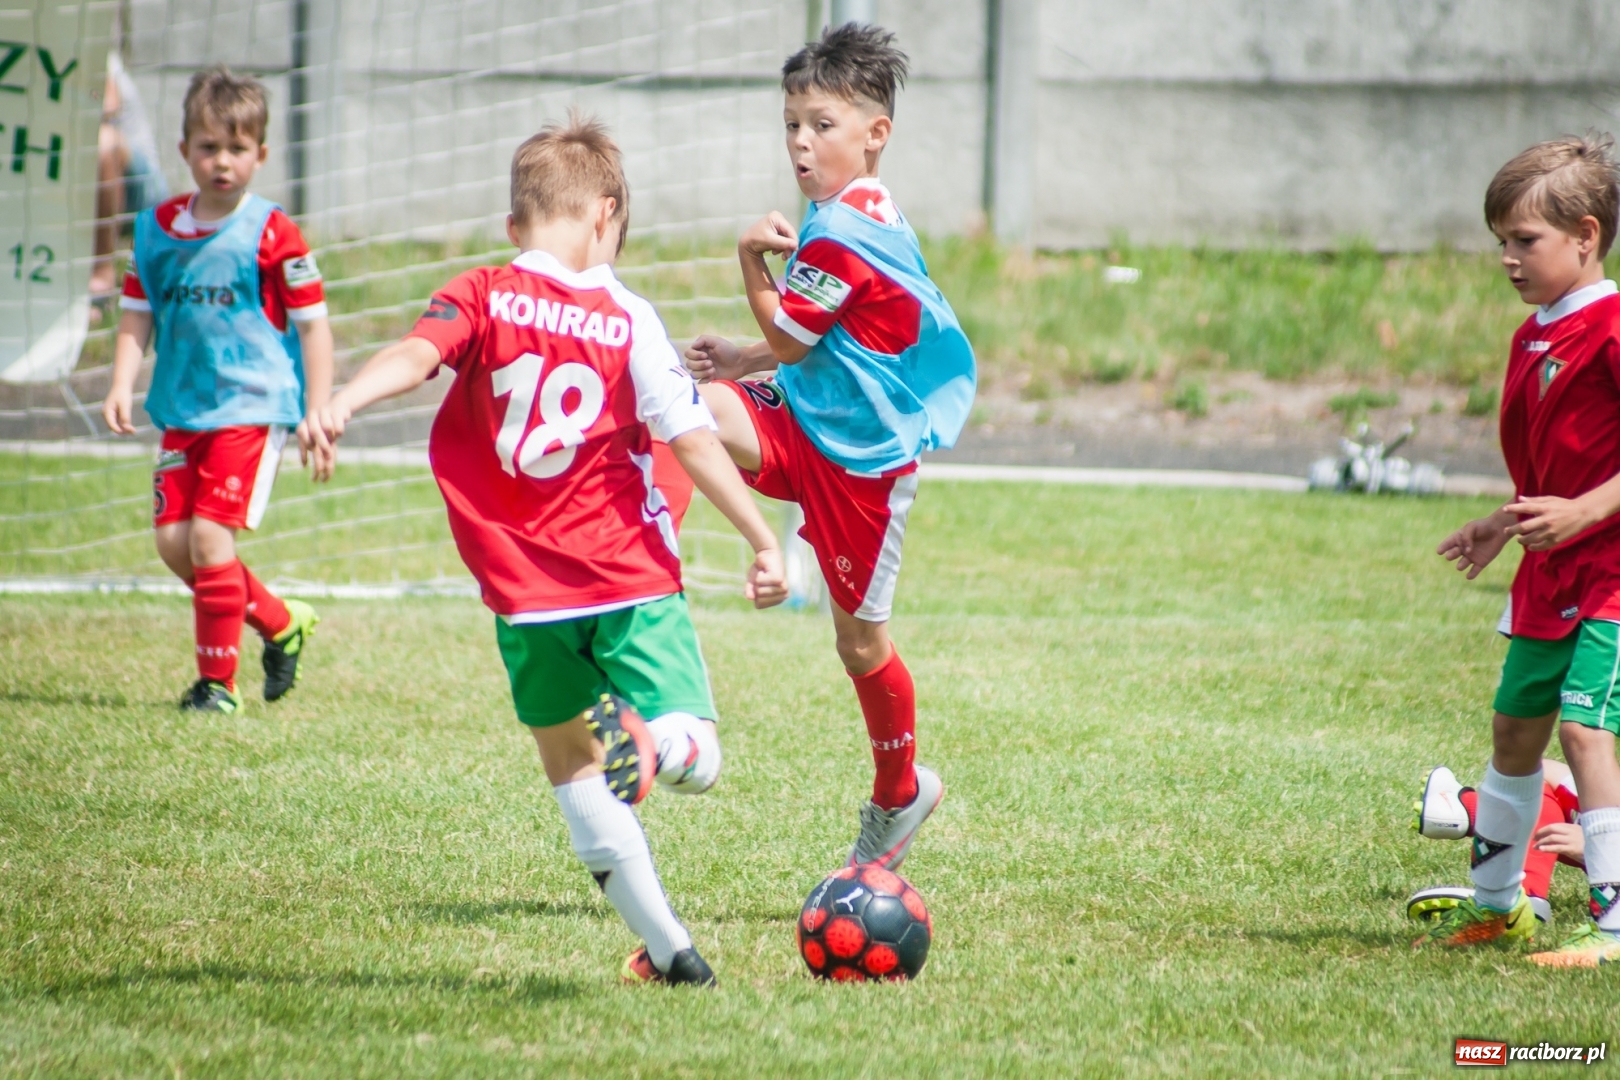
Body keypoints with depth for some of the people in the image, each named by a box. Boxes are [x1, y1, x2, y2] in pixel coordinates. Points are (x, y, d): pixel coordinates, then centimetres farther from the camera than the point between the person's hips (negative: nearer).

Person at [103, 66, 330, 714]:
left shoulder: (272, 235, -9)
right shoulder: (158, 229, 5)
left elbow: (312, 324, -5)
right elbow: (137, 314, 11)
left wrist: (319, 413, -8)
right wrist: (122, 387, -2)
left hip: (252, 405, -6)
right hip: (182, 409, 6)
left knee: (209, 533, -13)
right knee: (173, 540, 4)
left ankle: (218, 681, -1)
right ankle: (280, 623, 25)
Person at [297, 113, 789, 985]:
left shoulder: (481, 298, -1)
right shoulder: (627, 321, -2)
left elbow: (414, 355, -21)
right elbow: (694, 441, -5)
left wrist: (341, 404, -36)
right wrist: (765, 546, 0)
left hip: (525, 587, 1)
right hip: (631, 579, -1)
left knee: (571, 765, 17)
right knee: (695, 761, -2)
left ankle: (665, 943, 12)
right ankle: (652, 739, -38)